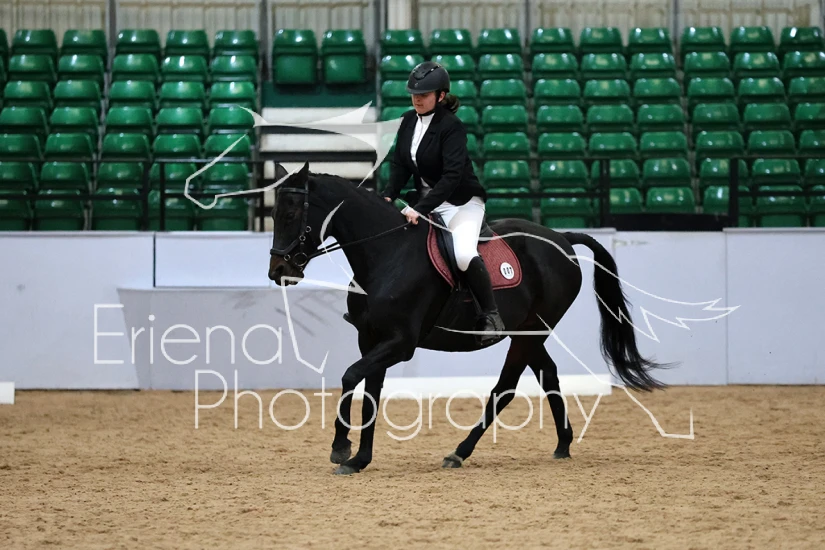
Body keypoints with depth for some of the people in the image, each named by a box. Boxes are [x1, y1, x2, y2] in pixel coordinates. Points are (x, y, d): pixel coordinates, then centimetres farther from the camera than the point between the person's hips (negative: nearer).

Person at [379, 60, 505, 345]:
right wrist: (388, 195, -13)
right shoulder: (409, 121, 2)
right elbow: (399, 164, 5)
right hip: (427, 202, 8)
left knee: (464, 255, -31)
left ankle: (491, 315, -16)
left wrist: (421, 209, -35)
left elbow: (452, 175, -28)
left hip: (462, 202, -8)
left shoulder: (452, 127, -20)